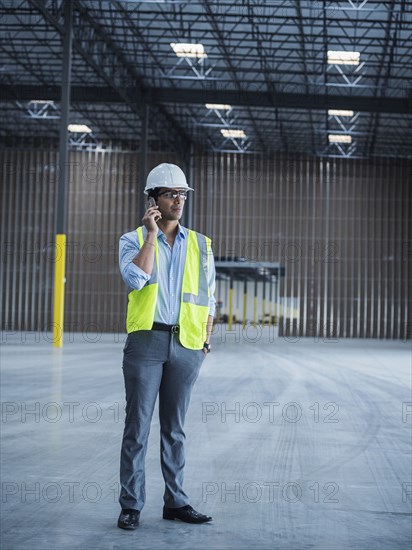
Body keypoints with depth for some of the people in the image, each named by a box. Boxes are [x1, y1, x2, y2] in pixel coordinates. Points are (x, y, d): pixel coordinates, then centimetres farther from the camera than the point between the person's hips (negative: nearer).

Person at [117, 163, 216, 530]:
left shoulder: (200, 245, 11)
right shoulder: (133, 240, 3)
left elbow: (209, 297, 14)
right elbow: (135, 279, -17)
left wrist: (206, 339, 7)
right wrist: (151, 235, -12)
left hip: (186, 344, 2)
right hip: (146, 341, -2)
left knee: (175, 427, 10)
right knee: (138, 425, -1)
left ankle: (176, 502, 17)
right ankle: (131, 504, 7)